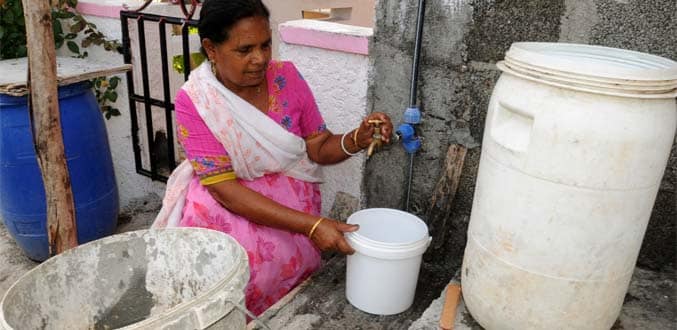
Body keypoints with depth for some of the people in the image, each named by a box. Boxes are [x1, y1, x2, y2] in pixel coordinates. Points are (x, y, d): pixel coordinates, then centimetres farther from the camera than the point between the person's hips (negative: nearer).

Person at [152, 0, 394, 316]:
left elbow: (319, 149, -2)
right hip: (224, 200, -1)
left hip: (290, 195, 1)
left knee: (271, 254, -26)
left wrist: (357, 139, -26)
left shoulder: (287, 77, -9)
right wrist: (310, 225, -33)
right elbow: (226, 190, -24)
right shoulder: (193, 101, -18)